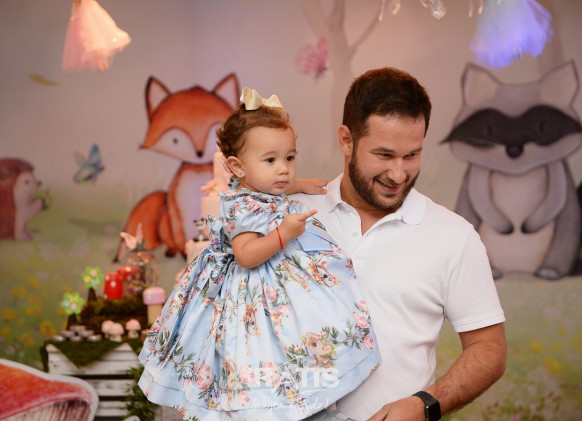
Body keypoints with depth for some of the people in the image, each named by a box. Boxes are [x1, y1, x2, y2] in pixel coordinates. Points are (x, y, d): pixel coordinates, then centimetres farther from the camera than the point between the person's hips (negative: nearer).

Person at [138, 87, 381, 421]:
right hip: (258, 294, -10)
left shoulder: (259, 194, 7)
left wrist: (301, 186, 26)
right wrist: (284, 234, -35)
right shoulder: (245, 208, -23)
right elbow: (246, 256, -31)